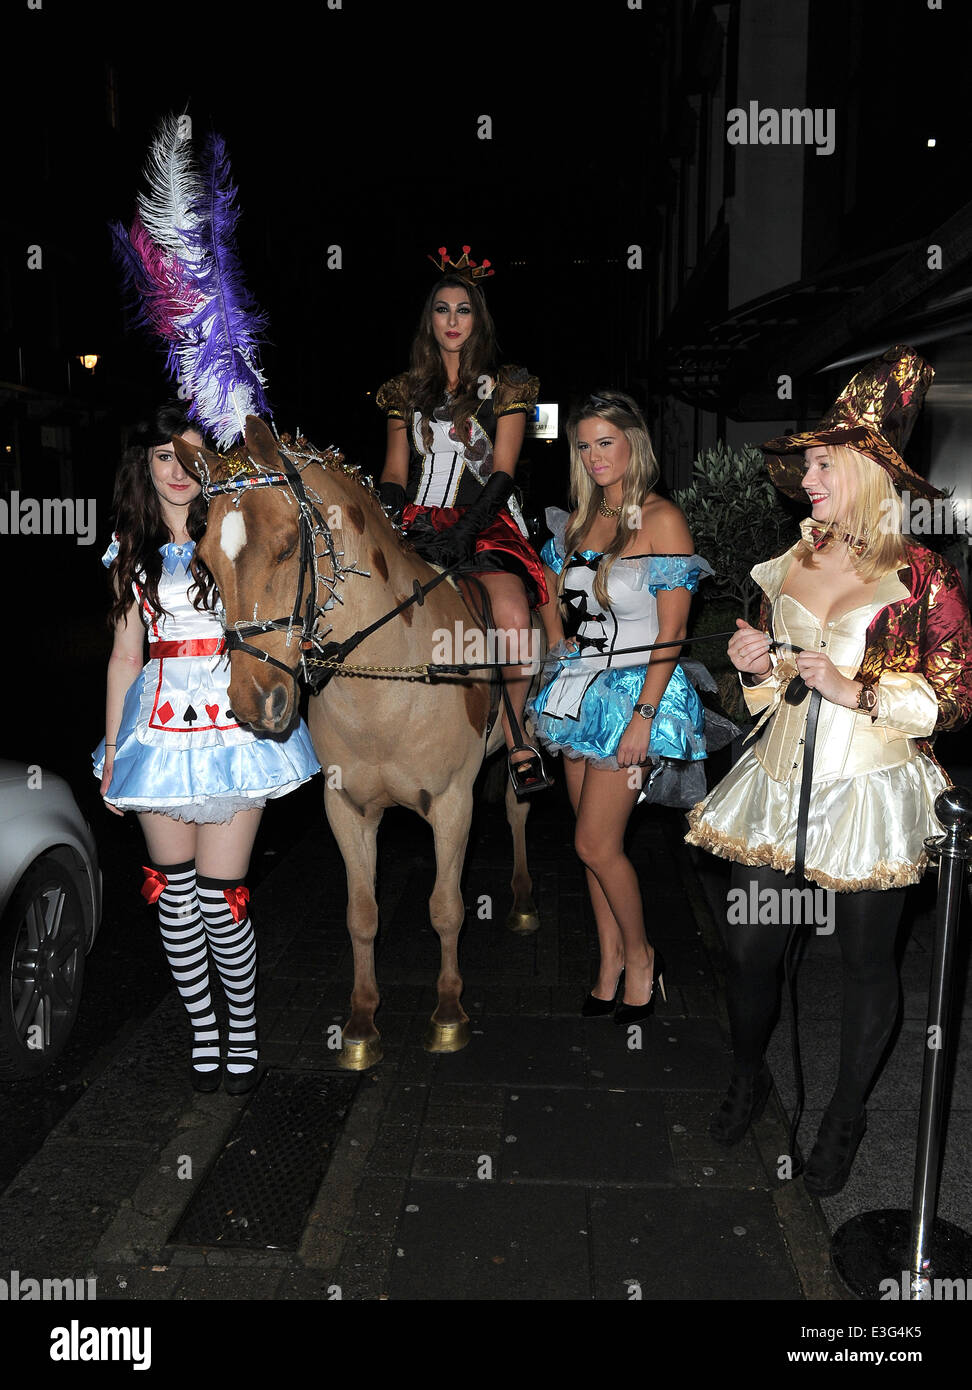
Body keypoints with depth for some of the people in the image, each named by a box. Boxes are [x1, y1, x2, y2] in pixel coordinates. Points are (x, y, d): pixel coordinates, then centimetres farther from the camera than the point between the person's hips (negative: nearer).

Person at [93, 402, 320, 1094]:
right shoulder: (133, 550, 11)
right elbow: (126, 655, 13)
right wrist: (113, 751, 11)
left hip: (233, 723, -3)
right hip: (158, 723, 3)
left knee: (220, 897, -4)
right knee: (174, 892, 8)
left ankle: (244, 1030, 19)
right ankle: (203, 1030, 27)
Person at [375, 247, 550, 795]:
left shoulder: (506, 388, 10)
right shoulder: (407, 391, 20)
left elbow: (502, 473, -1)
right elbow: (395, 472, 16)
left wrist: (463, 533, -17)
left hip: (486, 524, -3)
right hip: (421, 523, 3)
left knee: (513, 617, -32)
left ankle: (515, 734, -11)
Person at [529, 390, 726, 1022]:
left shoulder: (661, 519, -9)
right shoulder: (578, 519, 10)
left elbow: (672, 632, -14)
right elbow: (552, 598, 23)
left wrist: (643, 715, -18)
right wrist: (562, 656, 9)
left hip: (636, 691, -6)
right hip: (582, 691, 6)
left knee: (596, 844, -6)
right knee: (596, 842, 11)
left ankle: (640, 955, 18)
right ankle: (610, 963, 26)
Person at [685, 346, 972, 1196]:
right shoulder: (790, 566, 8)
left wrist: (856, 692, -18)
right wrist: (758, 666, -4)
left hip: (871, 791, -4)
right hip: (782, 782, 4)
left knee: (867, 963, 10)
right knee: (747, 946, 8)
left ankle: (845, 1118, 33)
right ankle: (749, 1077, 36)